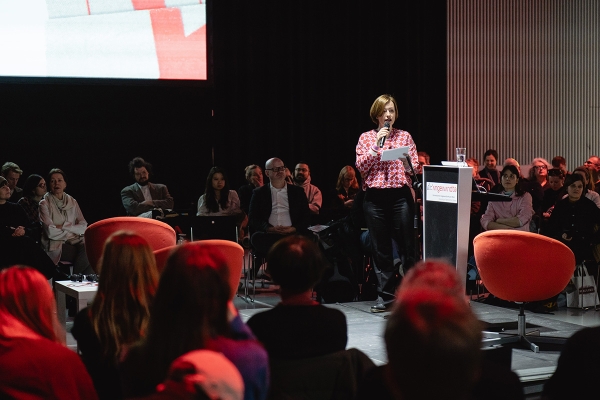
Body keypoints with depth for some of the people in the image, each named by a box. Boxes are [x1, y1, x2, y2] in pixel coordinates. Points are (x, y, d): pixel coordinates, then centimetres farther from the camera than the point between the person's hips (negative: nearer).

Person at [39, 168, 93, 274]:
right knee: (86, 253, -30)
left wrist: (64, 226, -8)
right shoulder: (45, 204, 2)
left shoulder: (72, 202, 16)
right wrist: (72, 227, -1)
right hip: (56, 246, -5)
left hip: (75, 241, 5)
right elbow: (51, 232, -10)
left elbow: (83, 227, 5)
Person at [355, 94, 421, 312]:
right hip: (375, 196, 0)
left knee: (407, 244, -3)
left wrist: (409, 165, -15)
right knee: (380, 247, 3)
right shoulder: (366, 138, 9)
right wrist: (377, 145, -9)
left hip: (401, 195, 0)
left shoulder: (405, 136, 10)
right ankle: (384, 293, 10)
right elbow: (361, 166, -2)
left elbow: (415, 167, 7)